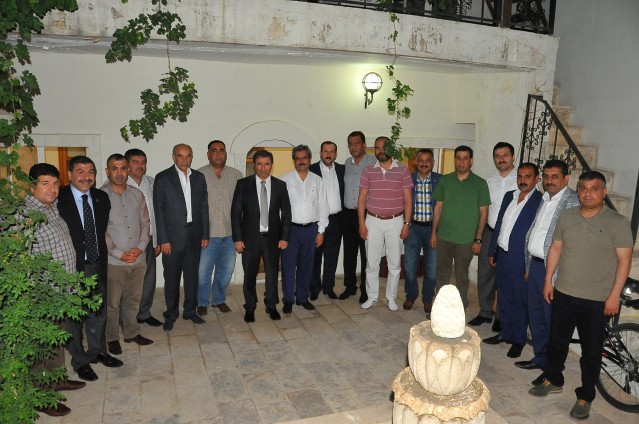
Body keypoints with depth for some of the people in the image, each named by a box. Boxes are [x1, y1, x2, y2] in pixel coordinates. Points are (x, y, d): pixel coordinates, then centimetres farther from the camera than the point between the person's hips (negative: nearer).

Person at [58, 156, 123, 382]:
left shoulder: (101, 197, 2)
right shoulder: (59, 199, -16)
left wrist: (102, 257, 7)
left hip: (98, 265, 5)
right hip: (72, 267, -5)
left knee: (98, 312, 19)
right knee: (73, 315, 11)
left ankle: (97, 351, 39)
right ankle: (80, 361, 28)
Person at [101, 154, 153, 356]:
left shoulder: (137, 195, 5)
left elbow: (145, 223, 8)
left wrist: (140, 247, -6)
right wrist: (120, 254, -13)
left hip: (138, 260, 4)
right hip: (113, 262, -4)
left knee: (133, 300, 17)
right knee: (112, 303, 9)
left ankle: (132, 333, 33)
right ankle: (112, 338, 27)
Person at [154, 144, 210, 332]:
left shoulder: (199, 177, 7)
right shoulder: (162, 178, -4)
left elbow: (204, 207, 9)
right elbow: (159, 210, -6)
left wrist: (205, 234, 5)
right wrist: (163, 240, -11)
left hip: (194, 235, 3)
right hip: (173, 236, -3)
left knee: (192, 275, 12)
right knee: (172, 278, 6)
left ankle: (190, 310, 27)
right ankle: (171, 314, 21)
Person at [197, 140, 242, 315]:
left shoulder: (236, 175, 5)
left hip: (230, 233, 3)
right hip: (207, 233, -2)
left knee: (226, 270, 14)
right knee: (203, 271, 6)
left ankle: (219, 299, 33)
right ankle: (202, 302, 26)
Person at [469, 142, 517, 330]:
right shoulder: (489, 181, 9)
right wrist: (478, 236, 8)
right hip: (490, 233, 4)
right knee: (485, 273, 10)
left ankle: (501, 317, 21)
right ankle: (485, 312, 26)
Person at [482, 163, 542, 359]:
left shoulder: (540, 201, -12)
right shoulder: (509, 196, 10)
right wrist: (492, 251, 14)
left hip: (521, 262, -6)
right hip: (502, 256, 6)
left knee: (520, 302, 7)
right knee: (504, 298, 17)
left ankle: (519, 340, 22)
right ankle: (505, 333, 33)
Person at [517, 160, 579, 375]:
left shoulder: (573, 202, -14)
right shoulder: (544, 200, 13)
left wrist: (555, 276, -21)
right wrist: (529, 266, 17)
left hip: (553, 270, -8)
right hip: (535, 264, 8)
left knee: (553, 320, 3)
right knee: (535, 316, 18)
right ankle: (540, 358, 34)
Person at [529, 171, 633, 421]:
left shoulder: (617, 222, -9)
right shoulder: (566, 217, 3)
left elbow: (624, 260, -9)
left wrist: (614, 295, -13)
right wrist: (548, 280, 5)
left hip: (597, 300, -4)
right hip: (563, 293, 4)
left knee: (591, 351, 8)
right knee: (557, 341, 17)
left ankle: (584, 398, 24)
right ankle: (553, 381, 37)